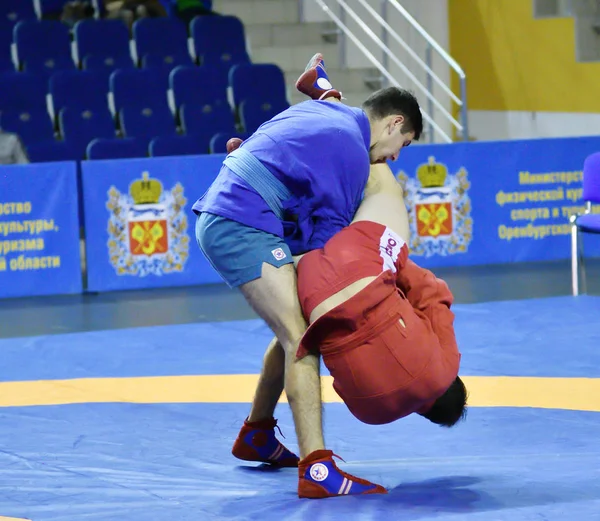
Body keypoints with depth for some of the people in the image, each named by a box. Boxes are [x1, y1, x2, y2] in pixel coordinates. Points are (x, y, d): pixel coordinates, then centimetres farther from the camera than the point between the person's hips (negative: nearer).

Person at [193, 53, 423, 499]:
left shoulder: (319, 110, 20)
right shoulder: (351, 147, -8)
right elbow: (328, 236, -6)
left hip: (218, 222, 10)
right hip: (243, 226, -10)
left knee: (294, 331, 22)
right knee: (300, 338, -19)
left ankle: (256, 436, 38)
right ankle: (317, 470, -30)